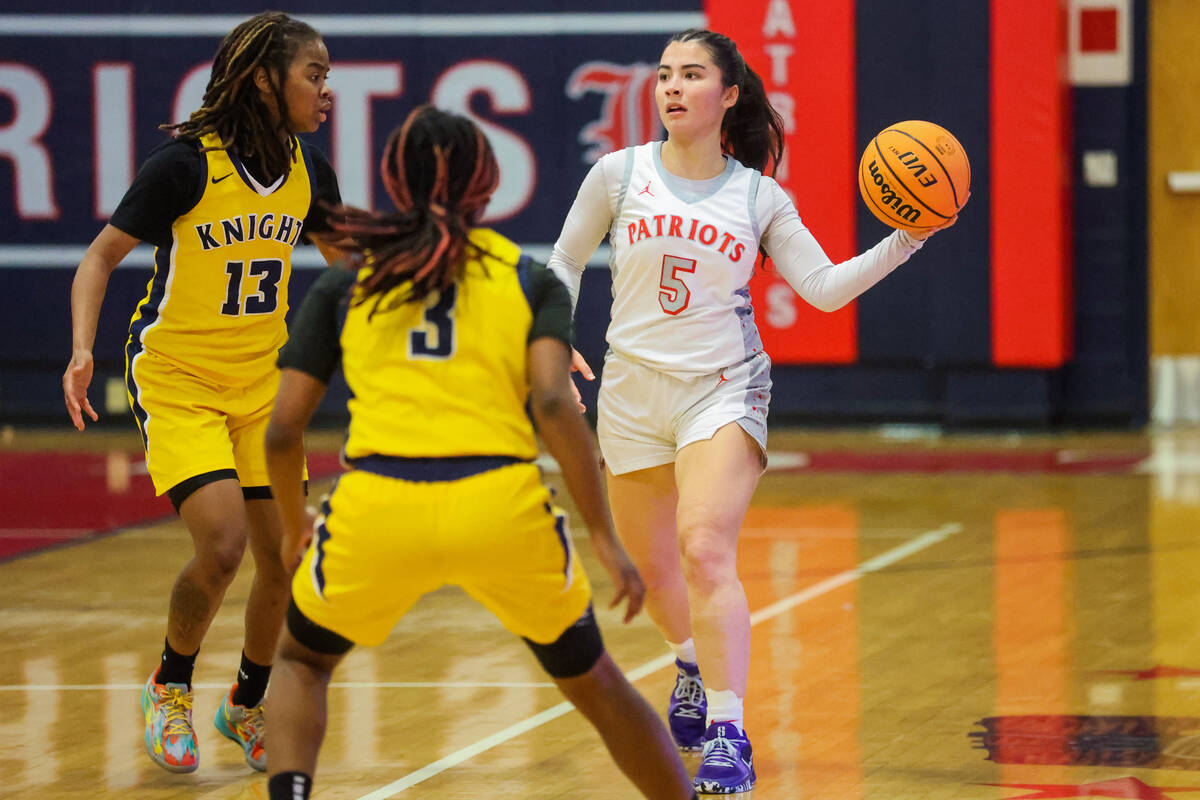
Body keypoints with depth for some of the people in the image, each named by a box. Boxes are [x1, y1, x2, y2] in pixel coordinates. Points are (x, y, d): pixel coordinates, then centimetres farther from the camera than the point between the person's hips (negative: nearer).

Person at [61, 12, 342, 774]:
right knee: (222, 543, -20)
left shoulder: (308, 169, -2)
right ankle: (171, 687, 7)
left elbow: (345, 255, 17)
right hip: (176, 379, -5)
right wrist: (82, 349, -23)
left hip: (262, 382, 5)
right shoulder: (186, 164, -18)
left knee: (283, 558, 2)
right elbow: (102, 255, -10)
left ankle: (247, 705, 27)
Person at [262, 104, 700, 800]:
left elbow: (283, 430, 12)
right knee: (591, 680, 23)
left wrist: (295, 527, 30)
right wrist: (605, 536, -2)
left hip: (377, 508, 0)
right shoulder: (531, 280, 13)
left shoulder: (346, 284, 16)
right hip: (500, 507, 0)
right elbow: (553, 404, -4)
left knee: (302, 660, 27)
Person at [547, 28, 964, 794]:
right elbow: (566, 260, 11)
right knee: (649, 566, 15)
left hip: (723, 391, -2)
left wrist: (904, 241, -13)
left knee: (705, 550, -22)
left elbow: (825, 286, -2)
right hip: (632, 390, 3)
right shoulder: (619, 174, -1)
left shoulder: (758, 197, -1)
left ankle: (727, 734, -21)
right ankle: (696, 662, 48)